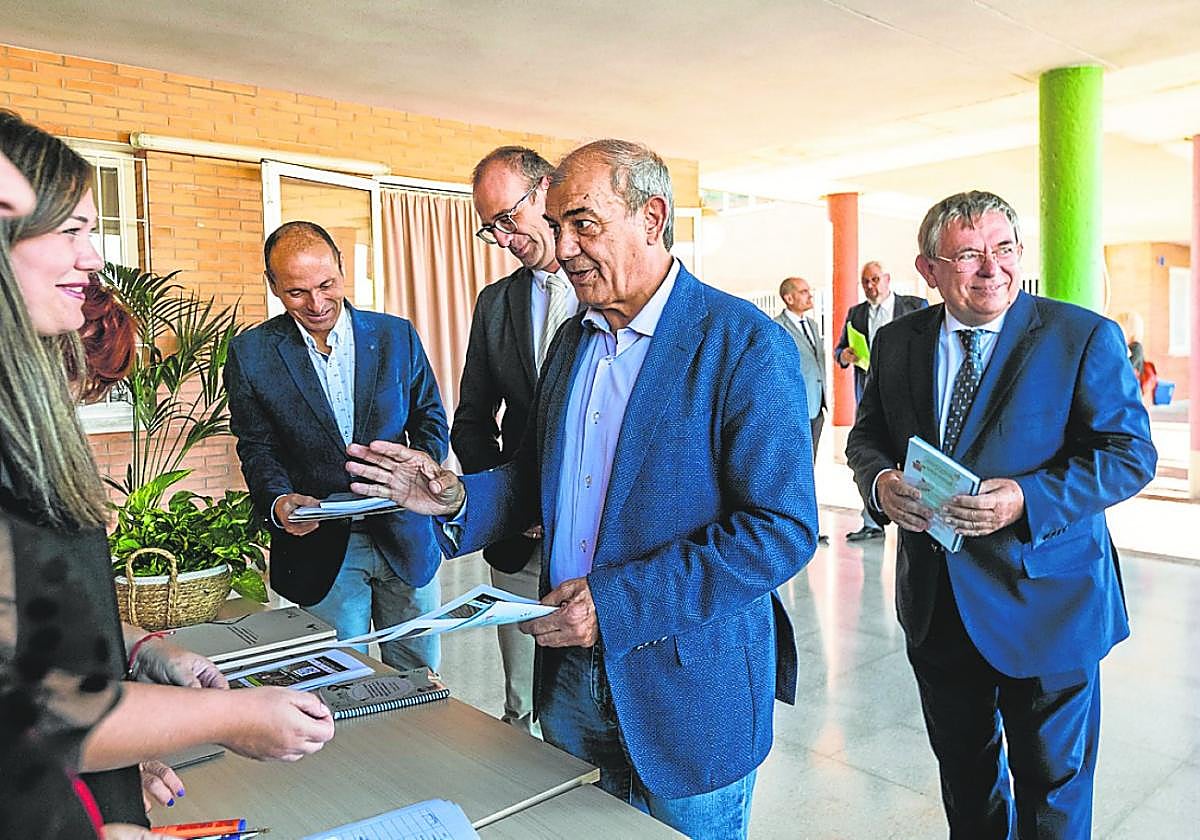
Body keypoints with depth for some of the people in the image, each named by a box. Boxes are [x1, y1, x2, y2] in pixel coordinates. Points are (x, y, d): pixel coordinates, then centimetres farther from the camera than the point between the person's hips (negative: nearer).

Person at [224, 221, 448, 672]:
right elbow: (257, 448, 2)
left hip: (403, 539, 2)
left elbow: (431, 417, 8)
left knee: (419, 680, 13)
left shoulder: (396, 335, 2)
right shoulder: (251, 353, 0)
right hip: (318, 547, -1)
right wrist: (278, 501, -18)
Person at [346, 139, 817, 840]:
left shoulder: (748, 346, -17)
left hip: (687, 684, -6)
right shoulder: (573, 340, 7)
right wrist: (458, 500, -6)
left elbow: (782, 530, -21)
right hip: (574, 674, 6)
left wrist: (616, 603, -24)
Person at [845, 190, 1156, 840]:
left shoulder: (1085, 337, -10)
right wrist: (880, 481, -14)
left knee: (1052, 787, 15)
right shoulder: (897, 342, 2)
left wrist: (1026, 498, -27)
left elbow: (1129, 453, -12)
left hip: (1044, 602, -3)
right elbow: (866, 435, 9)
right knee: (962, 768, 24)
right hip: (936, 603, 4)